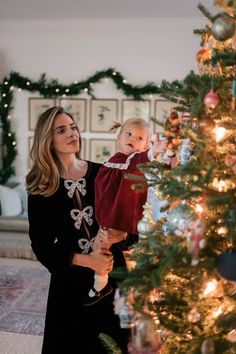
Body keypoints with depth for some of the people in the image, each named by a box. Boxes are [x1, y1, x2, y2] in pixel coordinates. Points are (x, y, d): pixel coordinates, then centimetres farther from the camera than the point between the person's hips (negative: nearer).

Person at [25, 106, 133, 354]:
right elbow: (41, 245, -4)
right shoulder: (40, 187, -3)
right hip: (70, 279, 0)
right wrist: (83, 260, -15)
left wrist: (122, 235, -16)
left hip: (112, 272, 1)